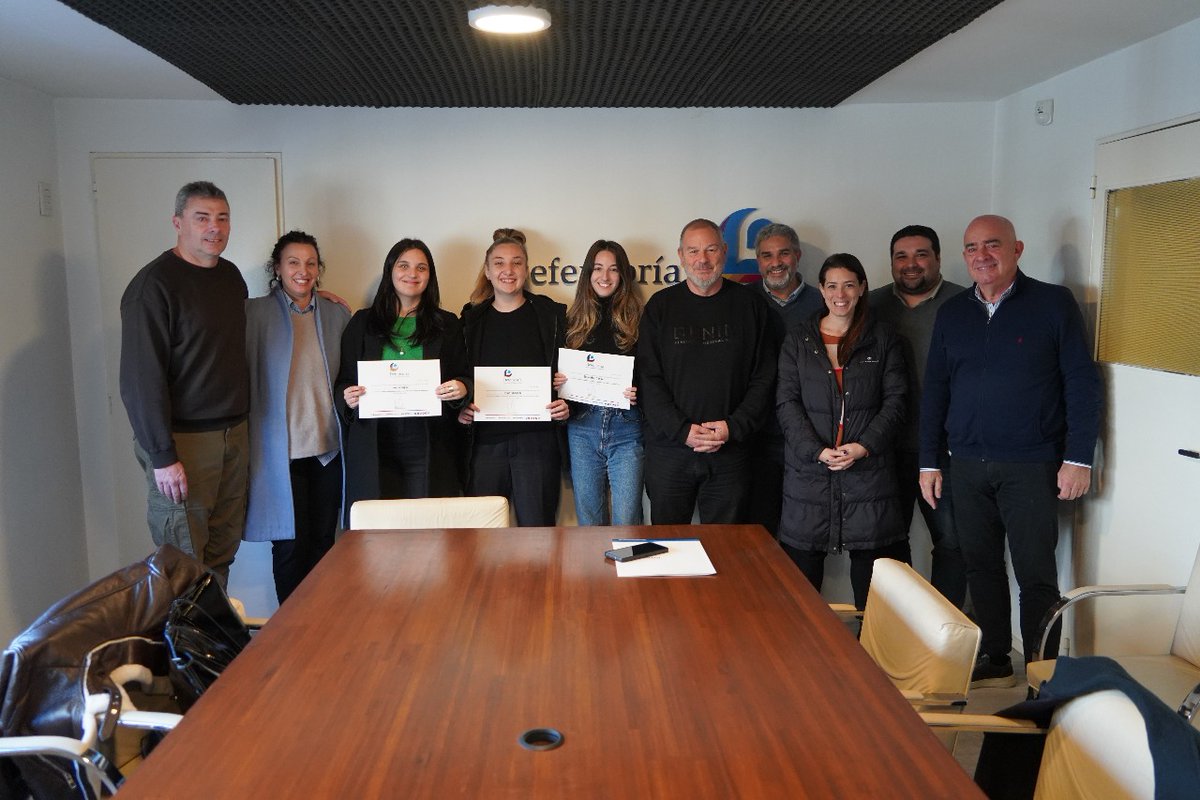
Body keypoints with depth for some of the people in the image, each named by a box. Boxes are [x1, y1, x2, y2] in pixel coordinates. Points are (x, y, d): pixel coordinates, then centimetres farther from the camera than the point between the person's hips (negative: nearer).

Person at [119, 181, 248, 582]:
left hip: (233, 434, 7)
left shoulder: (231, 275, 11)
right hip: (183, 441, -7)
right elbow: (141, 379, -16)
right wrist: (162, 456, -19)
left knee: (223, 552, 13)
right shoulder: (153, 285, -12)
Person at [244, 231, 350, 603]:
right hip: (282, 449, -3)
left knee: (323, 540, 11)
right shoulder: (256, 313, -2)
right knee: (291, 543, 2)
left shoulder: (337, 314, 10)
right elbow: (244, 375, -7)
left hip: (328, 446, 4)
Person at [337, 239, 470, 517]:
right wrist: (347, 397, -8)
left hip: (429, 446, 0)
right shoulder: (362, 323, 12)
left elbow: (465, 379, 11)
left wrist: (462, 389, -11)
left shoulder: (447, 324, 12)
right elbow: (343, 382, 13)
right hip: (374, 444, 1)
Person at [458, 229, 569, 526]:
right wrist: (460, 409, -6)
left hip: (536, 440, -1)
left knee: (537, 530, 1)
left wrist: (565, 406, -11)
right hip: (484, 441, 2)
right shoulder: (472, 318, 11)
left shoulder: (551, 314, 7)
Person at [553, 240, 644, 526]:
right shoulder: (573, 320, 10)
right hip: (582, 428, 3)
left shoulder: (637, 320, 2)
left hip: (626, 429, -3)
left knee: (626, 522, -4)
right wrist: (557, 382, -5)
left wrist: (639, 393, -16)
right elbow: (558, 373, 16)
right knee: (588, 520, 11)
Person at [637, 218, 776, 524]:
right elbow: (648, 378, -2)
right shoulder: (660, 306, 3)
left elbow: (764, 378, 3)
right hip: (669, 451, 0)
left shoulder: (751, 304, 5)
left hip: (731, 452, 0)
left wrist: (735, 427, -10)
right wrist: (681, 430, -13)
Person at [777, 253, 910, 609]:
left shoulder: (884, 340, 9)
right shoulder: (798, 342, 9)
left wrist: (864, 446, -11)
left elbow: (896, 401, 3)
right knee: (800, 571, 4)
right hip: (809, 470, 1)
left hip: (869, 469, 0)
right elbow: (787, 403, 2)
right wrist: (816, 450, -12)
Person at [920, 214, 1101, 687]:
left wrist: (1078, 458, -9)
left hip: (1031, 466, -4)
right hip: (967, 466, 4)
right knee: (980, 567, 11)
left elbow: (1082, 382, -4)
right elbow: (934, 390, 12)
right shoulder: (952, 313, 10)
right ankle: (993, 661, 24)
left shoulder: (1053, 303, -2)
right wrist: (928, 462, 9)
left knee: (1036, 574, 0)